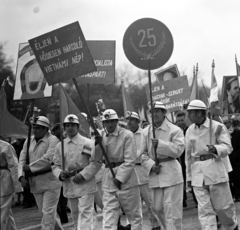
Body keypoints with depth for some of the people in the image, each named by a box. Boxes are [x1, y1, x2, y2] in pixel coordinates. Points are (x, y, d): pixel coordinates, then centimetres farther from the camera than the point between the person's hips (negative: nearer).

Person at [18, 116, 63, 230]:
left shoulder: (53, 140, -10)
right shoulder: (29, 141, 10)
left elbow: (47, 159, -21)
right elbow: (22, 160, 7)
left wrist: (30, 168, -15)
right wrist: (22, 176, -8)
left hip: (50, 182, -6)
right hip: (35, 183, 6)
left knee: (48, 212, -7)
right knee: (48, 212, 14)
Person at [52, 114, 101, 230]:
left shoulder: (88, 143, -5)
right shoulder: (60, 146, 9)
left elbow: (96, 162, -7)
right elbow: (56, 165, 12)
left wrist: (83, 175, -17)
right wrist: (60, 174, -10)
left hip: (85, 184, -5)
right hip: (69, 186, 5)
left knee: (85, 214, -11)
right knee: (75, 215, 14)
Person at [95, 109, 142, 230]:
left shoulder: (127, 135, -8)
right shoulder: (101, 136, 7)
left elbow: (130, 161, -11)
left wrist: (120, 178, -16)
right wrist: (97, 143, -12)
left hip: (126, 178, -4)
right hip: (108, 179, 4)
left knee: (134, 215, 7)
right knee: (108, 216, -1)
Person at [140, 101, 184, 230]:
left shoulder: (174, 130, -4)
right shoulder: (146, 132, 10)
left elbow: (178, 149, -14)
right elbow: (143, 153, 9)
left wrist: (160, 144, -21)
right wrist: (151, 165, -8)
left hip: (171, 172, -5)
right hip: (154, 174, 5)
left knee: (171, 207, -6)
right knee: (157, 207, 9)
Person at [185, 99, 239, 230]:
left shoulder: (217, 127, -5)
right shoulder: (190, 131, 9)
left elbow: (227, 147, -7)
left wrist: (215, 149, -28)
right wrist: (189, 176, 17)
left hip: (215, 169, -3)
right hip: (198, 172, 4)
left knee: (222, 206, 3)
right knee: (204, 209, -2)